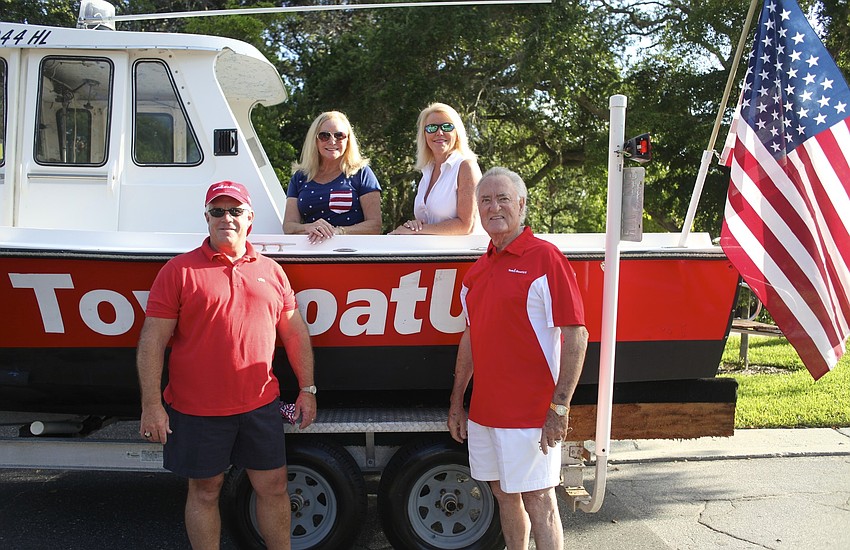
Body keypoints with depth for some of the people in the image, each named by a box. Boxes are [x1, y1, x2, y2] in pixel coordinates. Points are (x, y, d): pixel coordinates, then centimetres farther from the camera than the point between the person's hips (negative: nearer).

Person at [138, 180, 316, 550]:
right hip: (197, 409, -3)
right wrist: (151, 405, -11)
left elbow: (295, 332, 12)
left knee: (273, 486, 12)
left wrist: (307, 389, 9)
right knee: (205, 491, 12)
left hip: (260, 404, 3)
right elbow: (152, 342, -6)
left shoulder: (271, 271, 7)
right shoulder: (179, 271, -4)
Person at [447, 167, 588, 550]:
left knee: (537, 500, 3)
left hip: (530, 412, -7)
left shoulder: (544, 257, -11)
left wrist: (559, 407, -19)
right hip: (484, 411, 7)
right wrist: (456, 402, 17)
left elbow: (576, 335, -15)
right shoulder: (477, 270, 11)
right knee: (503, 494, 18)